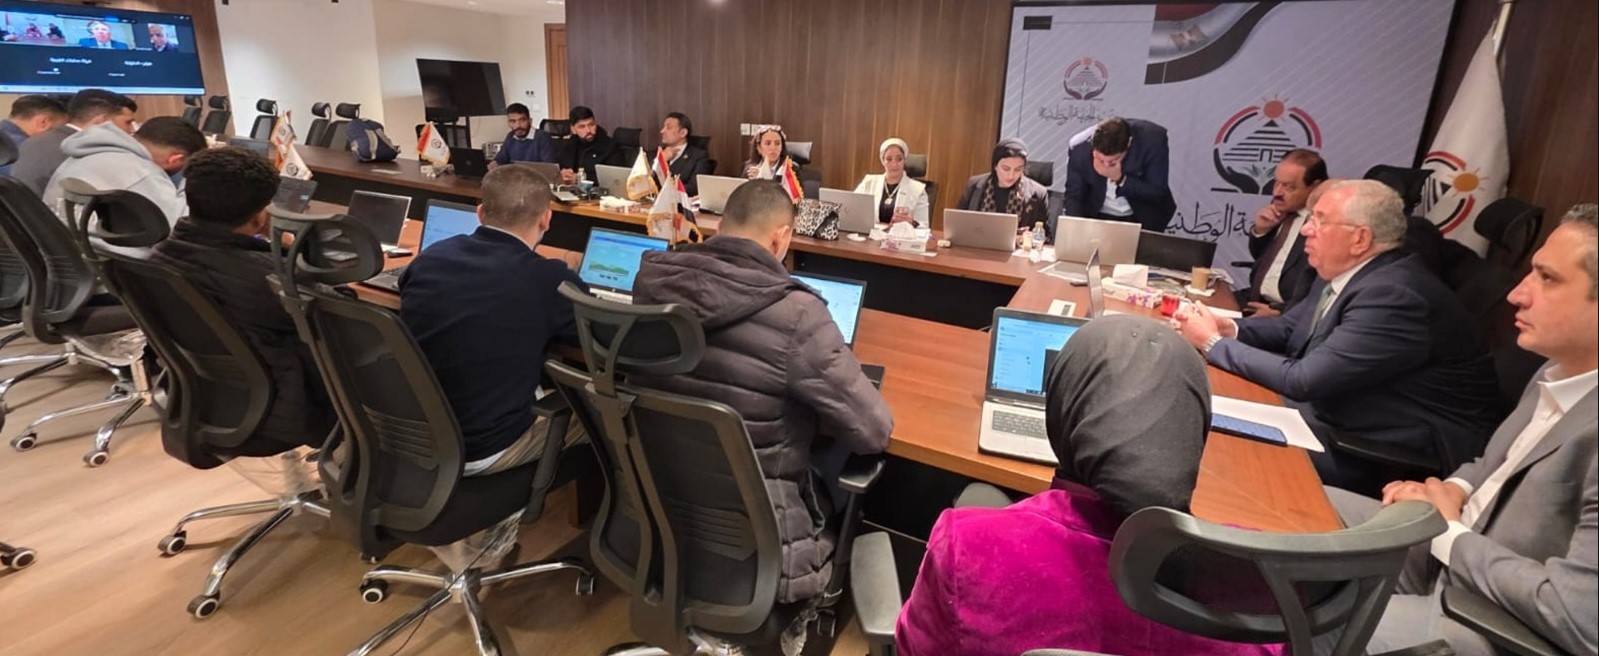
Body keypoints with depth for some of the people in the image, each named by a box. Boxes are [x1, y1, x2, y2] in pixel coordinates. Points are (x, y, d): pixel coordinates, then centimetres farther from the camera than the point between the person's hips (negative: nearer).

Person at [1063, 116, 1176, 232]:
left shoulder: (1154, 140, -27)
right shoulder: (1079, 150, -25)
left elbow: (1158, 193, -20)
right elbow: (1073, 196, -12)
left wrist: (1121, 179, -35)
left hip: (1143, 218, 0)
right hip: (1096, 216, 1)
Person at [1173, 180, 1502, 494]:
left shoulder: (1393, 296, -26)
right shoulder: (1343, 273, 3)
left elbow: (1303, 380, -28)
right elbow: (1289, 327, 15)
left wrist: (1214, 343, -17)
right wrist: (1229, 329, -6)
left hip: (1402, 457, -8)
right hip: (1343, 415, 9)